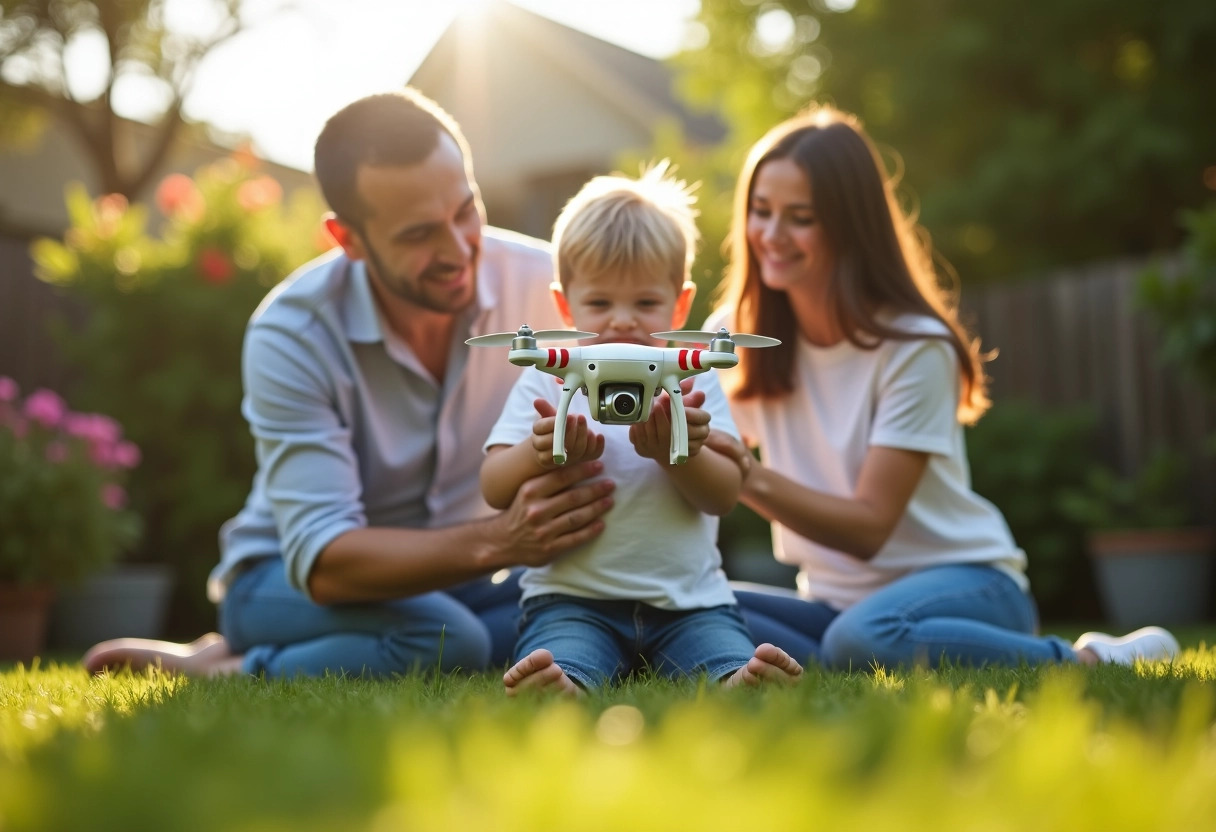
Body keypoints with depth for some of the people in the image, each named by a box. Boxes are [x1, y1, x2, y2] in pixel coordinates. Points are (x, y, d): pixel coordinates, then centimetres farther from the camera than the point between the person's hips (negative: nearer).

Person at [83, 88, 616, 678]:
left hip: (455, 573, 6)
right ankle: (215, 672, -12)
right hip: (290, 578, -6)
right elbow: (322, 560, -29)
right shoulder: (291, 335, -23)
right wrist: (498, 540, -44)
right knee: (447, 643, -35)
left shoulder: (538, 282, -15)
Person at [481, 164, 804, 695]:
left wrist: (677, 451, -22)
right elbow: (494, 490, 0)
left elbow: (724, 496, 0)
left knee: (736, 663, -29)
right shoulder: (546, 382, 9)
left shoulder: (694, 381, 10)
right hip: (572, 597, -1)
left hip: (688, 599, 2)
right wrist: (539, 452, -22)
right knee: (561, 664, -34)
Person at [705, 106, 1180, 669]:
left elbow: (869, 526, -19)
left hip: (963, 581, -4)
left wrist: (753, 479, -35)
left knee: (865, 638, -38)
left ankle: (1089, 663, -16)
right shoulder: (738, 332, 0)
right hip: (835, 603, 4)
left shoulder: (914, 347, -14)